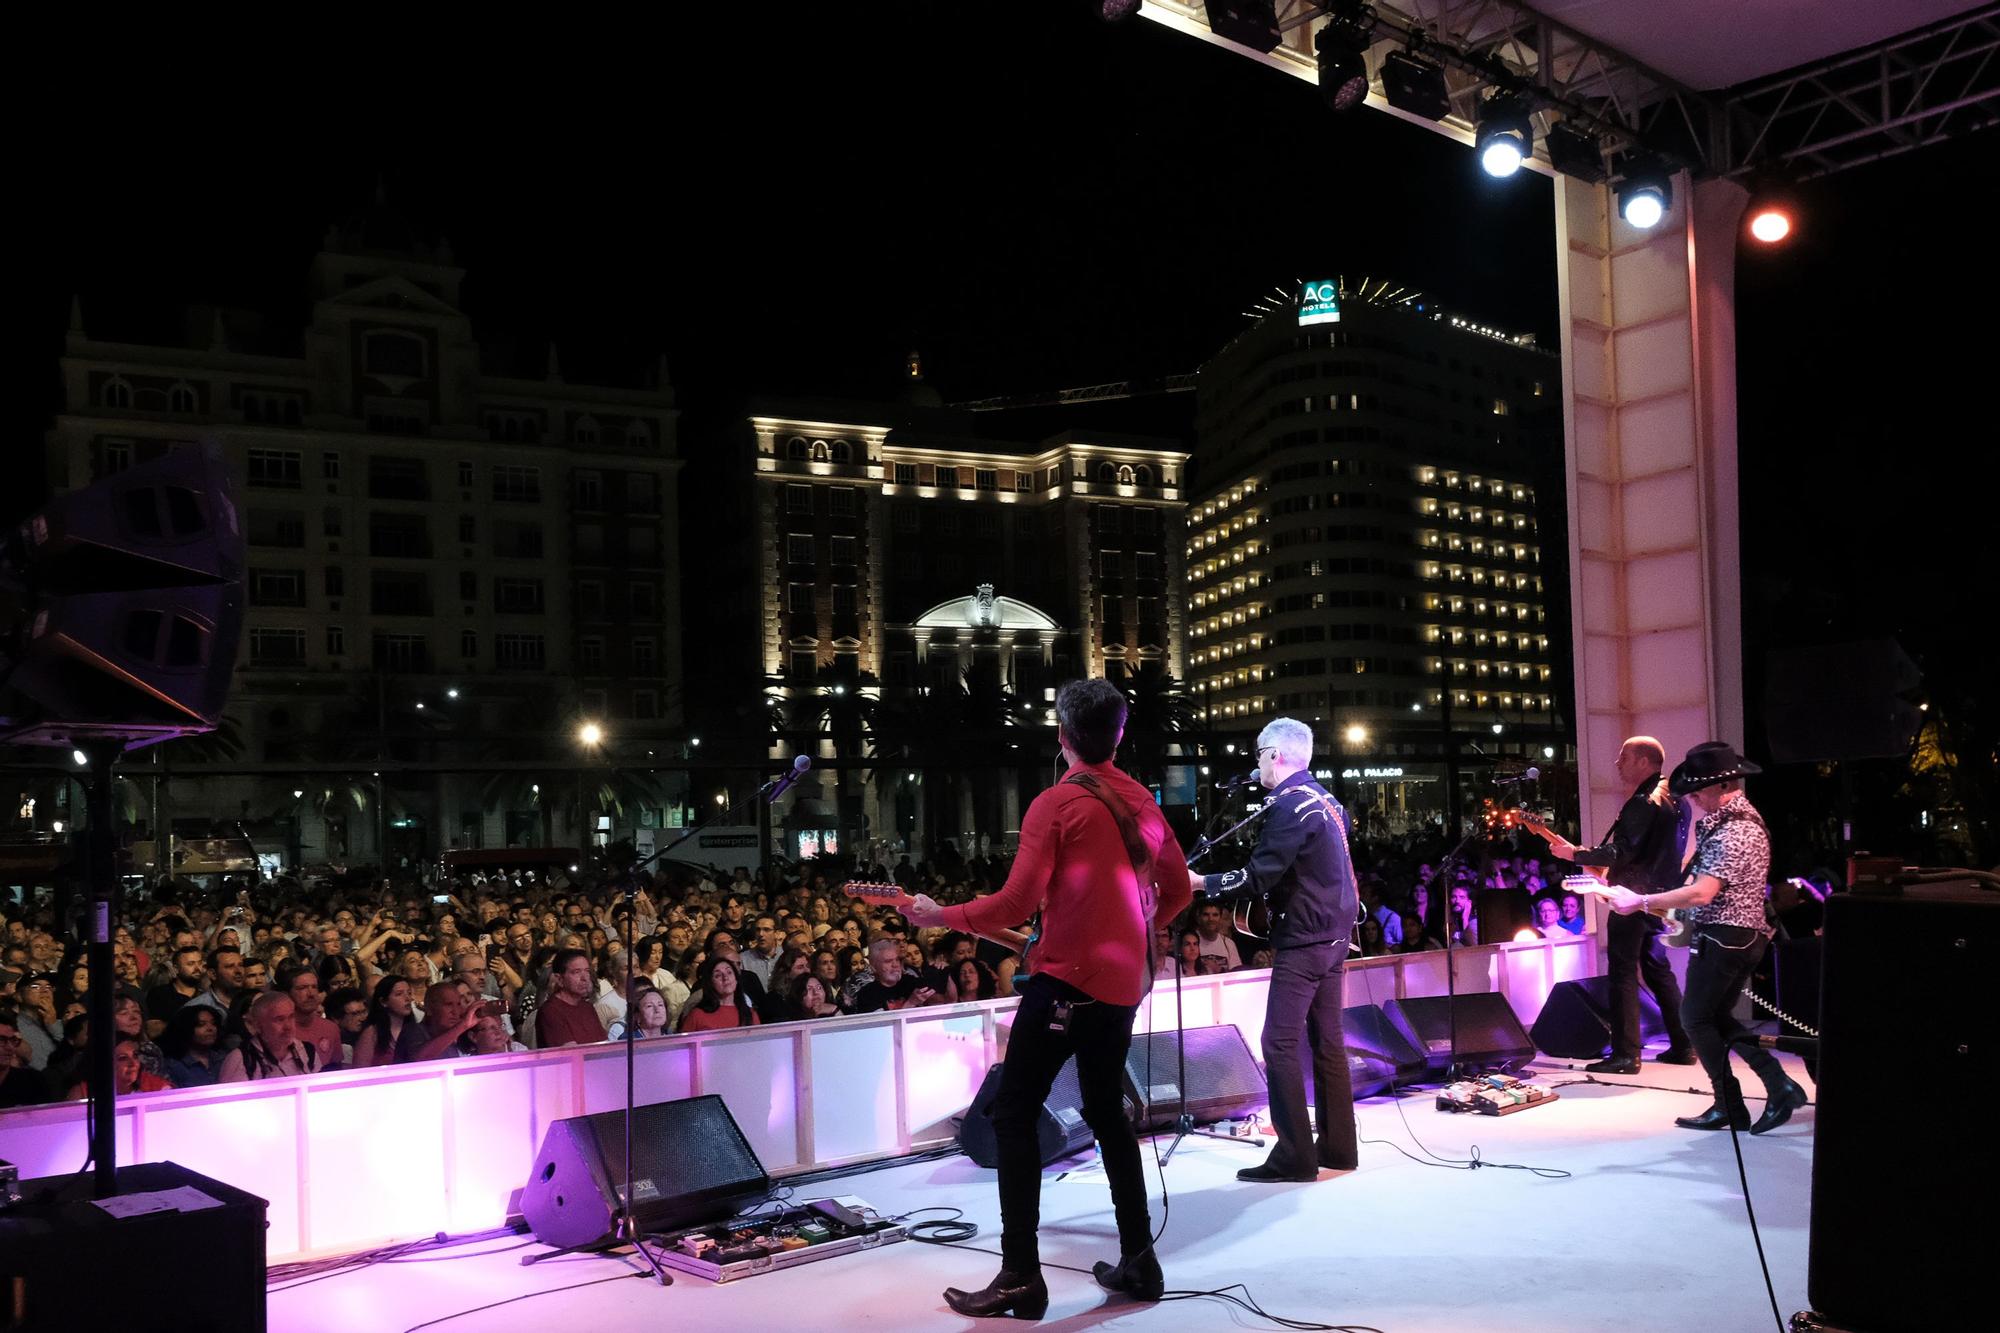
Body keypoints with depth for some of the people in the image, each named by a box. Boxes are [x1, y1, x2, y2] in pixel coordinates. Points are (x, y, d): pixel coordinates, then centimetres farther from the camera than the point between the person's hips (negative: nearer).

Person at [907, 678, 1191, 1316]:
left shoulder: (1055, 805, -12)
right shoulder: (1143, 802, 8)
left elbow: (1015, 905, -16)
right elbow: (1178, 888, 16)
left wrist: (941, 915, -3)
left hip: (1067, 977, -7)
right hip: (1124, 981, 7)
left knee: (1013, 1115, -1)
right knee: (1107, 1113, 19)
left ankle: (1021, 1274, -3)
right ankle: (1138, 1261, 21)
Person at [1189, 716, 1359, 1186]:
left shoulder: (1291, 804, -15)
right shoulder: (1324, 799, 14)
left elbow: (1261, 876, -21)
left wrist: (1203, 882, -15)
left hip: (1303, 940, -10)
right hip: (1334, 935, 10)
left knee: (1280, 1044, -7)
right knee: (1327, 1041, 13)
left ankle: (1294, 1156, -7)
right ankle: (1338, 1147, 17)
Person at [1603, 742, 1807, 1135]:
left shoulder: (1732, 833, -22)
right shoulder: (1742, 817, 11)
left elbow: (1701, 893, -29)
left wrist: (1641, 902, -24)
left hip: (1723, 937, -10)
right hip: (1744, 936, 10)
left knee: (1697, 1017, 1)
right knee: (1718, 1017, 17)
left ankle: (1729, 1107, 6)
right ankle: (1778, 1084, 12)